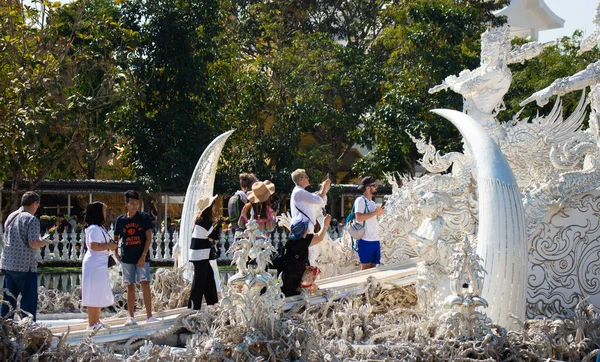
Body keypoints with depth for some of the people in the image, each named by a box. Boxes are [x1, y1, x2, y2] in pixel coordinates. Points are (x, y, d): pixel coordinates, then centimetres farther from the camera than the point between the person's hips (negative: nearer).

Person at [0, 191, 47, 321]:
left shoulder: (11, 217, 13)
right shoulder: (32, 220, -11)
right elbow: (32, 243, -19)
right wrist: (42, 243, 2)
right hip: (25, 266, -7)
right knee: (29, 300, -1)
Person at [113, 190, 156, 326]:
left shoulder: (144, 217, -2)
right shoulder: (120, 220, 4)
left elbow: (149, 238, -4)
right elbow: (116, 238, 17)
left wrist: (143, 256, -11)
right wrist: (116, 252, 3)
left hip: (141, 258, -2)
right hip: (127, 259, 2)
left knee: (145, 284, -11)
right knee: (130, 287, 6)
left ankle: (149, 315, -10)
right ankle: (131, 317, 9)